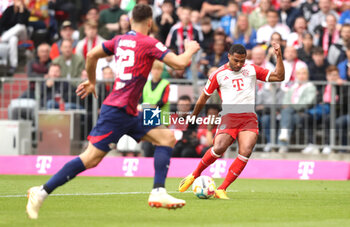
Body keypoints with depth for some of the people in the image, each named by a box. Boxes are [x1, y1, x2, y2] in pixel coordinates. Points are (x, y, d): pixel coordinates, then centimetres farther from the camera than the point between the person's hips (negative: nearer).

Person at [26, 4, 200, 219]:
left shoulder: (120, 40, 13)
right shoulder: (149, 43, -9)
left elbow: (92, 55, 21)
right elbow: (179, 63, -14)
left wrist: (92, 82, 36)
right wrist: (190, 50, 7)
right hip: (117, 110, -9)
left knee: (167, 137, 5)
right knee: (91, 158, -10)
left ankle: (158, 193, -3)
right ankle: (42, 192, -6)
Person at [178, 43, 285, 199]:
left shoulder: (252, 70, 15)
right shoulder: (219, 74, 8)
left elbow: (278, 77, 16)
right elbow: (203, 98, 17)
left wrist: (279, 56, 4)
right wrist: (193, 117, 24)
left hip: (249, 118, 2)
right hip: (229, 116, -2)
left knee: (245, 152, -19)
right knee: (219, 148, -25)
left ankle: (221, 190, -12)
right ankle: (194, 176, -1)